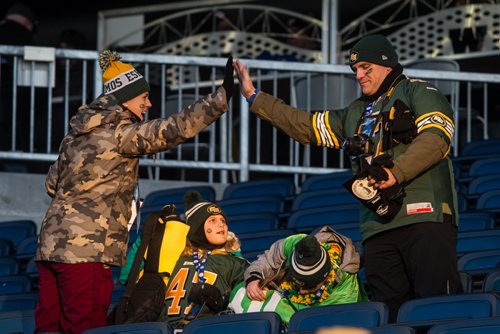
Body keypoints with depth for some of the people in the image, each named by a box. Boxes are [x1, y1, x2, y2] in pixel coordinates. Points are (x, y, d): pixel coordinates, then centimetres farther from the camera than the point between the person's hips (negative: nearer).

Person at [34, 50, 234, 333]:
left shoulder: (77, 134, 18)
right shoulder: (120, 132, -7)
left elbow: (52, 183, 25)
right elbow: (175, 129, -18)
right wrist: (223, 96, -18)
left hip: (52, 245, 9)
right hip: (86, 250, -9)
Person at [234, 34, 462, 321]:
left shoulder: (419, 93, 7)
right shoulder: (355, 114, 30)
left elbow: (436, 137, -10)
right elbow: (305, 125, 31)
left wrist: (395, 173, -20)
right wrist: (254, 97, 28)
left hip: (424, 217, -7)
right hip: (378, 227, 7)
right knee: (387, 311, 0)